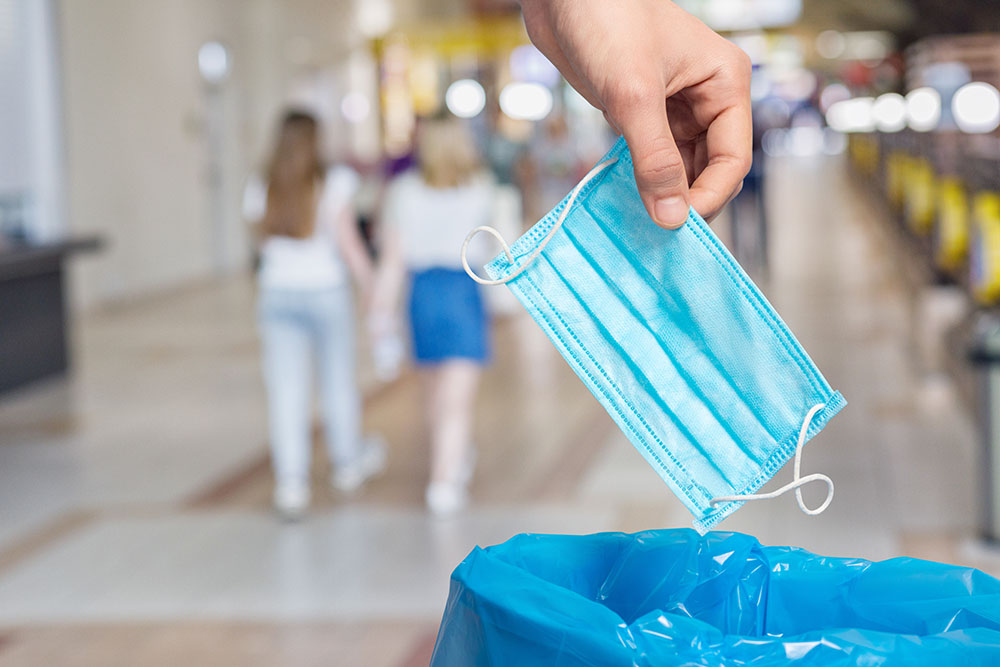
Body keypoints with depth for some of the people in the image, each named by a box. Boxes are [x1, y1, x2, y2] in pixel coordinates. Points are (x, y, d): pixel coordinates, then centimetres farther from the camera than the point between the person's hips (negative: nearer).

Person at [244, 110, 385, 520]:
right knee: (337, 381, 16)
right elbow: (349, 244, -9)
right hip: (326, 291, -2)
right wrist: (371, 287, -1)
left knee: (286, 392, 1)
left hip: (278, 296, 2)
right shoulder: (334, 184, -9)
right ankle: (348, 462, 33)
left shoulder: (261, 191, -1)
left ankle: (290, 483, -6)